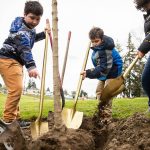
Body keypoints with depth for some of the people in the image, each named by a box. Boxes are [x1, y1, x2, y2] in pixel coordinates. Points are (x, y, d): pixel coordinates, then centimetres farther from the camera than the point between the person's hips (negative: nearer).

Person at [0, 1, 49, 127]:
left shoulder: (29, 27, 12)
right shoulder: (21, 29, -20)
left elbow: (31, 39, 34)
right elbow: (25, 49, -34)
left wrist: (43, 34, 17)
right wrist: (31, 66, -46)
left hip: (16, 61, 11)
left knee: (17, 90, 12)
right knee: (16, 89, -21)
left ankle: (15, 119, 19)